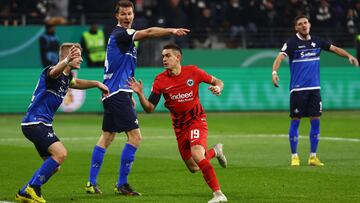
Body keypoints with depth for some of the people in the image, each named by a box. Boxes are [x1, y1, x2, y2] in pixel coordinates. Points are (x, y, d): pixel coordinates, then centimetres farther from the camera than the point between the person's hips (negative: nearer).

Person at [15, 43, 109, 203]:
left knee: (52, 166, 12)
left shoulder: (67, 77, 13)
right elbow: (54, 72, -44)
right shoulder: (52, 71, -16)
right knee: (60, 153, -23)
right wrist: (67, 60, -63)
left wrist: (97, 83, 38)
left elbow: (76, 83, 40)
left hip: (43, 124, 10)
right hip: (34, 122, -10)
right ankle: (33, 189, -16)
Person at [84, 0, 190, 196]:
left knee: (107, 136, 12)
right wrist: (172, 30, -32)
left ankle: (92, 183, 14)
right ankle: (121, 184, -9)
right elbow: (149, 32, -28)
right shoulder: (120, 34, -12)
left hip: (111, 93, 10)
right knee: (135, 136, -11)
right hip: (118, 93, -10)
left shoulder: (123, 35, 18)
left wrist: (129, 94, 24)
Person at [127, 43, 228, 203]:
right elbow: (149, 108, -8)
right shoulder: (160, 80, -8)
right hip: (179, 127, 4)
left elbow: (217, 82, 2)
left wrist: (217, 88, -22)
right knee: (193, 168, 9)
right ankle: (215, 151, 41)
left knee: (196, 155, -29)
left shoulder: (192, 72, -11)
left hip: (197, 120, -4)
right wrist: (140, 94, -25)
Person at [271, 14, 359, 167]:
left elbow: (335, 49, 17)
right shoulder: (292, 42, -7)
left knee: (316, 121, 3)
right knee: (295, 121, -1)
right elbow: (280, 57, -19)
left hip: (314, 88, 5)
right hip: (297, 89, -5)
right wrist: (274, 72, -36)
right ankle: (294, 156, 9)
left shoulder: (317, 41, 8)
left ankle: (313, 157, 12)